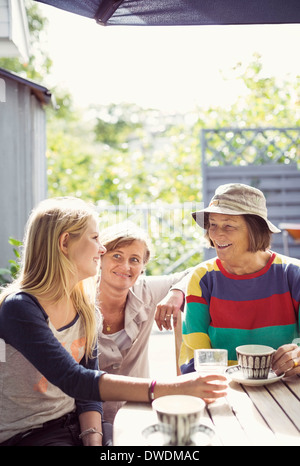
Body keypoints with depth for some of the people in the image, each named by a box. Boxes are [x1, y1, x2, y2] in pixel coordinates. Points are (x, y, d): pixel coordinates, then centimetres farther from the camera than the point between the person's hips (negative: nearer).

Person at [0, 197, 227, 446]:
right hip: (22, 434, -6)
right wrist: (171, 389, -36)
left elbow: (88, 390, 5)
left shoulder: (86, 311, 5)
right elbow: (74, 381, -30)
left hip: (73, 423, 7)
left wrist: (93, 438, -15)